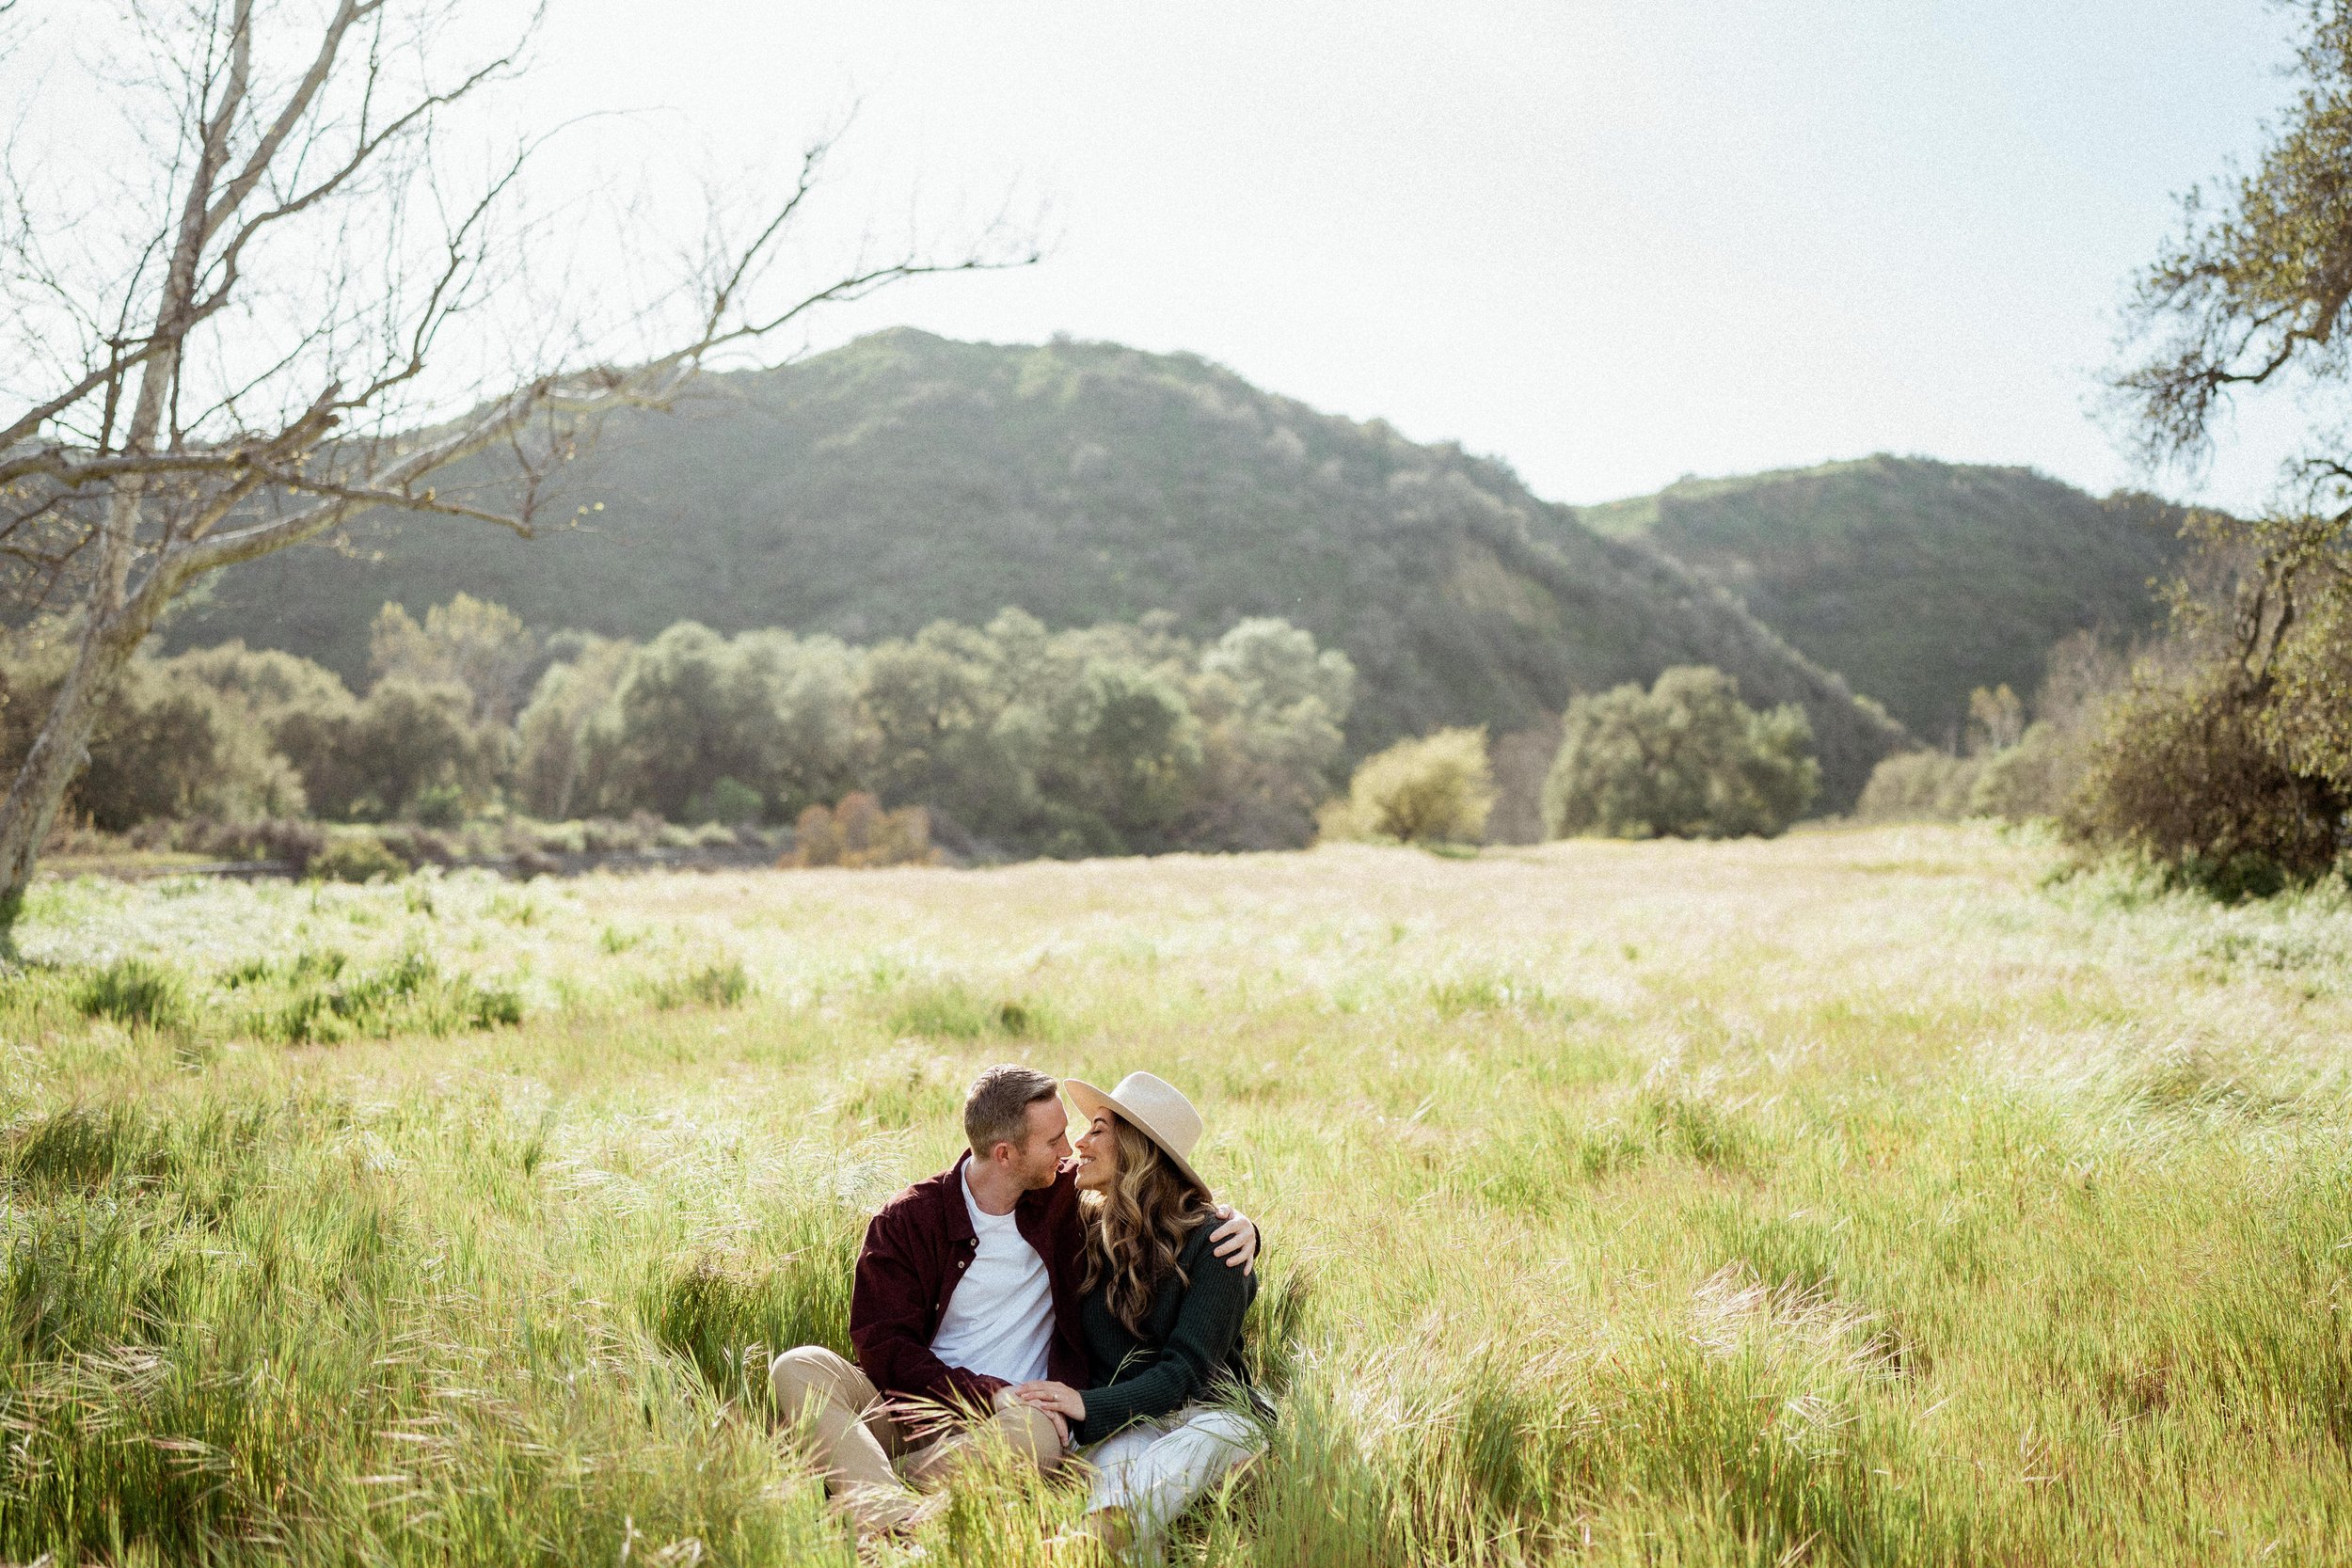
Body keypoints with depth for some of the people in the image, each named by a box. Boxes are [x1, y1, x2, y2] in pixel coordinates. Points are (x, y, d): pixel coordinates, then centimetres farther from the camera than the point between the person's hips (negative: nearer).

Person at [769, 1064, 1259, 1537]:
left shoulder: (1066, 1201, 7)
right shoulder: (906, 1221, 1)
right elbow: (883, 1347, -7)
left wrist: (1237, 1225, -3)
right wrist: (992, 1394, -19)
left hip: (996, 1429, 0)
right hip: (911, 1410, 0)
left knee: (1035, 1436, -37)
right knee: (800, 1367, -28)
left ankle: (864, 1489, -26)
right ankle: (899, 1526, -48)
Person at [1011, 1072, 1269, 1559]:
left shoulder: (1210, 1241, -4)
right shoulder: (1084, 1230, 11)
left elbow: (1188, 1369, -11)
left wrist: (1088, 1406, -22)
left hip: (1208, 1412, -3)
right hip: (1123, 1422, 3)